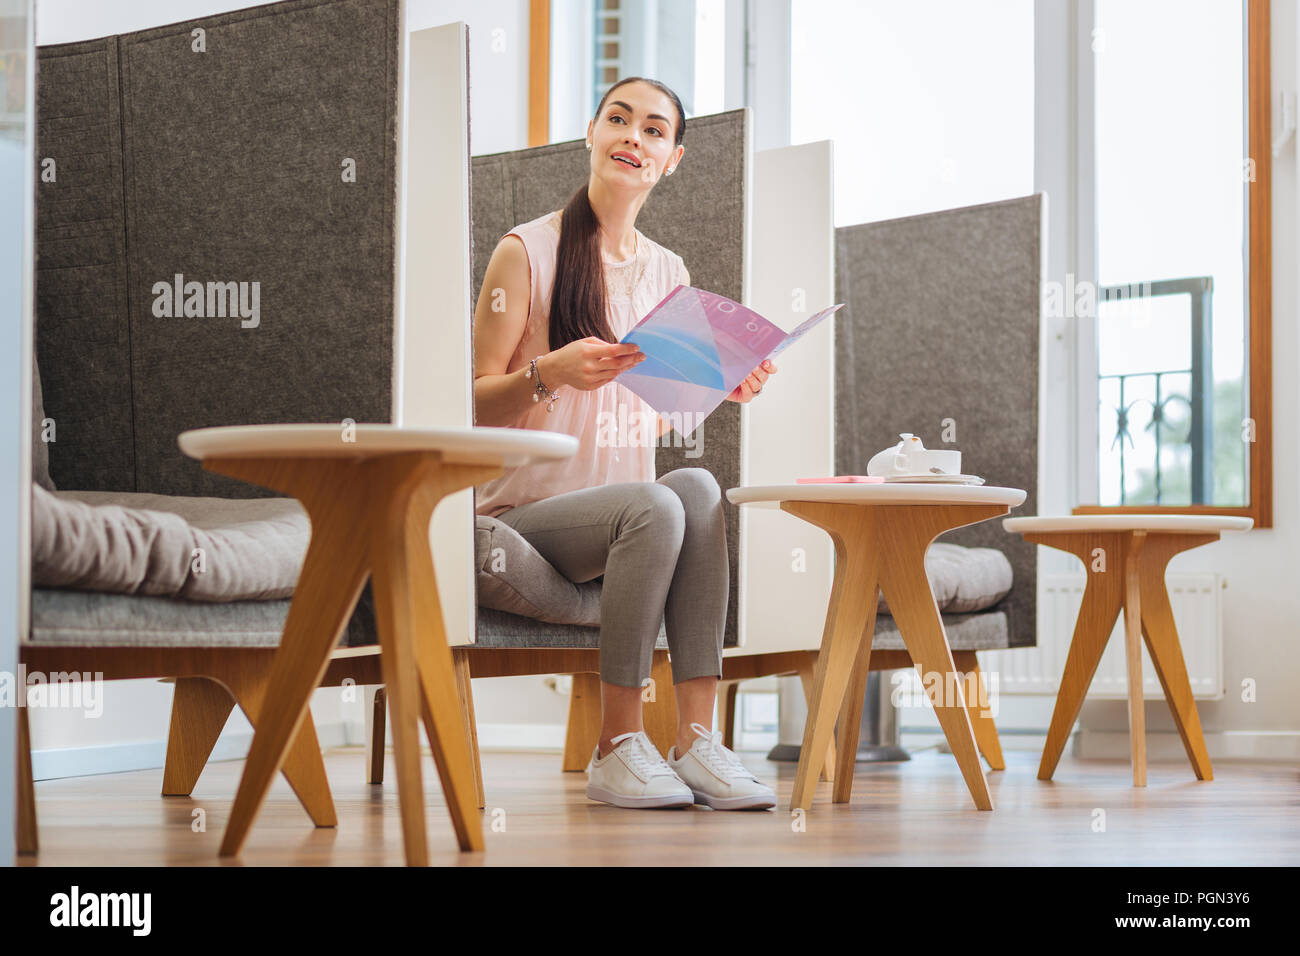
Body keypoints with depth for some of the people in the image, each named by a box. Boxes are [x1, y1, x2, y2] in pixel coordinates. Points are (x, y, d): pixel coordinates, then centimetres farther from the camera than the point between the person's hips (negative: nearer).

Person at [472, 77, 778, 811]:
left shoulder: (669, 273, 15)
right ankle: (617, 749, -25)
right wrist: (550, 373, -24)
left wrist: (720, 389, 0)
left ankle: (697, 738, -31)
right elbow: (477, 405, -5)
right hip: (527, 511, -4)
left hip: (629, 512, 5)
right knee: (653, 507, -34)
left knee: (698, 486, -29)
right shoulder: (527, 251, -2)